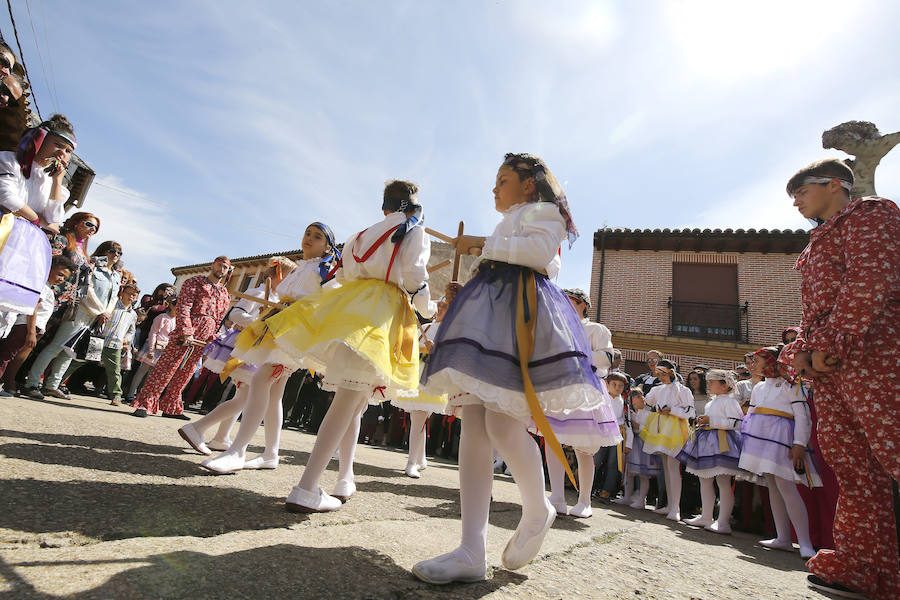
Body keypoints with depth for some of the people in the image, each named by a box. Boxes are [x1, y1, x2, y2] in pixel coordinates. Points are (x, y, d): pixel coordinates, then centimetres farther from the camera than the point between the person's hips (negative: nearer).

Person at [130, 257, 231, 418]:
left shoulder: (225, 294, 20)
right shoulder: (195, 282, 2)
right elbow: (183, 307, -8)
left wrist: (212, 340, 8)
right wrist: (186, 332, -18)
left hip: (202, 340, 6)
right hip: (185, 333, -6)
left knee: (185, 374, 10)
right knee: (166, 367, -9)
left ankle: (171, 408, 19)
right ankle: (144, 404, -1)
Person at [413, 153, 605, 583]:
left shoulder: (543, 210, 13)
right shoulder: (507, 225, 37)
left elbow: (540, 250, -9)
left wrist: (482, 244, -5)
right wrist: (462, 298, 20)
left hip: (519, 313, -8)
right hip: (487, 316, 8)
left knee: (500, 422, -19)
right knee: (473, 426, -6)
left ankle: (537, 511, 9)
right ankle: (471, 552, -8)